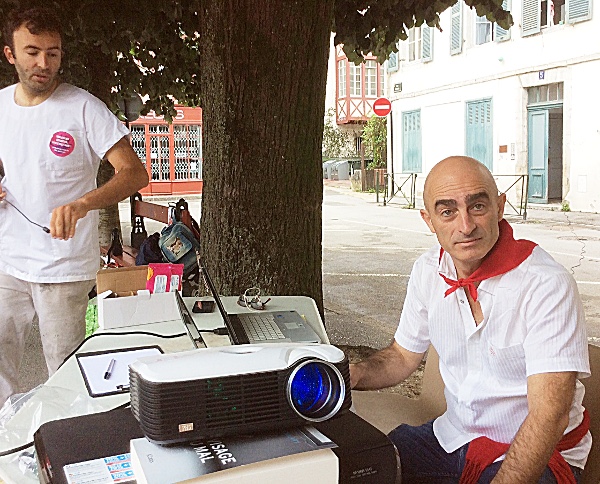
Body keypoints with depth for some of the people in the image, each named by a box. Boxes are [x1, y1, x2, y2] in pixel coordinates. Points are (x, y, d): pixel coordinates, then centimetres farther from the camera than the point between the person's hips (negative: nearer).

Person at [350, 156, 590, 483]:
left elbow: (550, 417, -25)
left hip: (538, 456, -5)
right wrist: (356, 373, -10)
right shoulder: (428, 271, -2)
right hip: (452, 438, 5)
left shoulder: (548, 285, -22)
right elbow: (402, 355, 10)